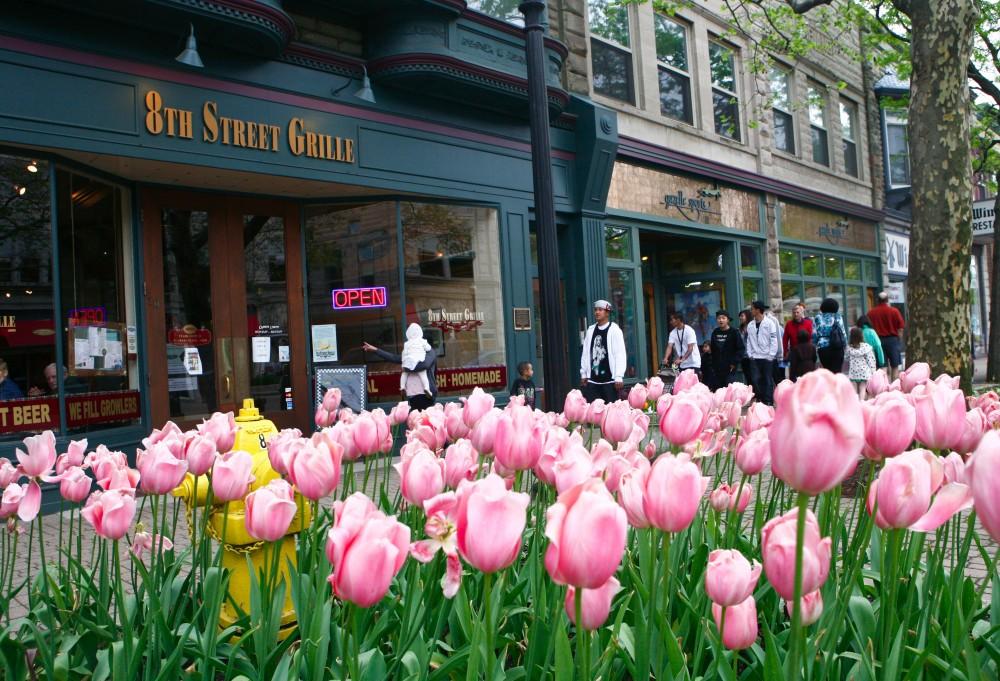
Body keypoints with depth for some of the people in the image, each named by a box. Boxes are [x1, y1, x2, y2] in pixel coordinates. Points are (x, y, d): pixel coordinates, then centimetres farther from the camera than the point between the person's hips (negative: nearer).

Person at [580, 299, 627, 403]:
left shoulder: (614, 330, -5)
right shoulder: (591, 330, 10)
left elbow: (620, 355, -9)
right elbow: (585, 353, 13)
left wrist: (619, 377, -12)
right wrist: (583, 373, 11)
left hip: (609, 379, -4)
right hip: (592, 380, 4)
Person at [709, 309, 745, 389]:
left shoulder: (734, 332, -5)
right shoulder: (715, 333, 10)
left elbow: (741, 349, -7)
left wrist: (735, 362, -11)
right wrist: (713, 365, 14)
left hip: (730, 368, -5)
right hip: (717, 369, 5)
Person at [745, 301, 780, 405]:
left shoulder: (769, 323, -4)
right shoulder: (750, 325, 8)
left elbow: (774, 340, -5)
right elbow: (748, 341, 10)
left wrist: (771, 355, -11)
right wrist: (750, 354, 0)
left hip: (767, 357, -3)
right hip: (755, 357, 3)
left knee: (768, 380, 2)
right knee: (756, 379, 0)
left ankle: (768, 401, 8)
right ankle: (759, 399, 12)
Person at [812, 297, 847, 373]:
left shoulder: (817, 318, 7)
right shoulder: (837, 317, 3)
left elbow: (814, 335, 4)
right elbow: (843, 333, 1)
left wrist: (816, 345, 14)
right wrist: (844, 344, 12)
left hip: (822, 348, 2)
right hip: (836, 347, -2)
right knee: (837, 370, -2)